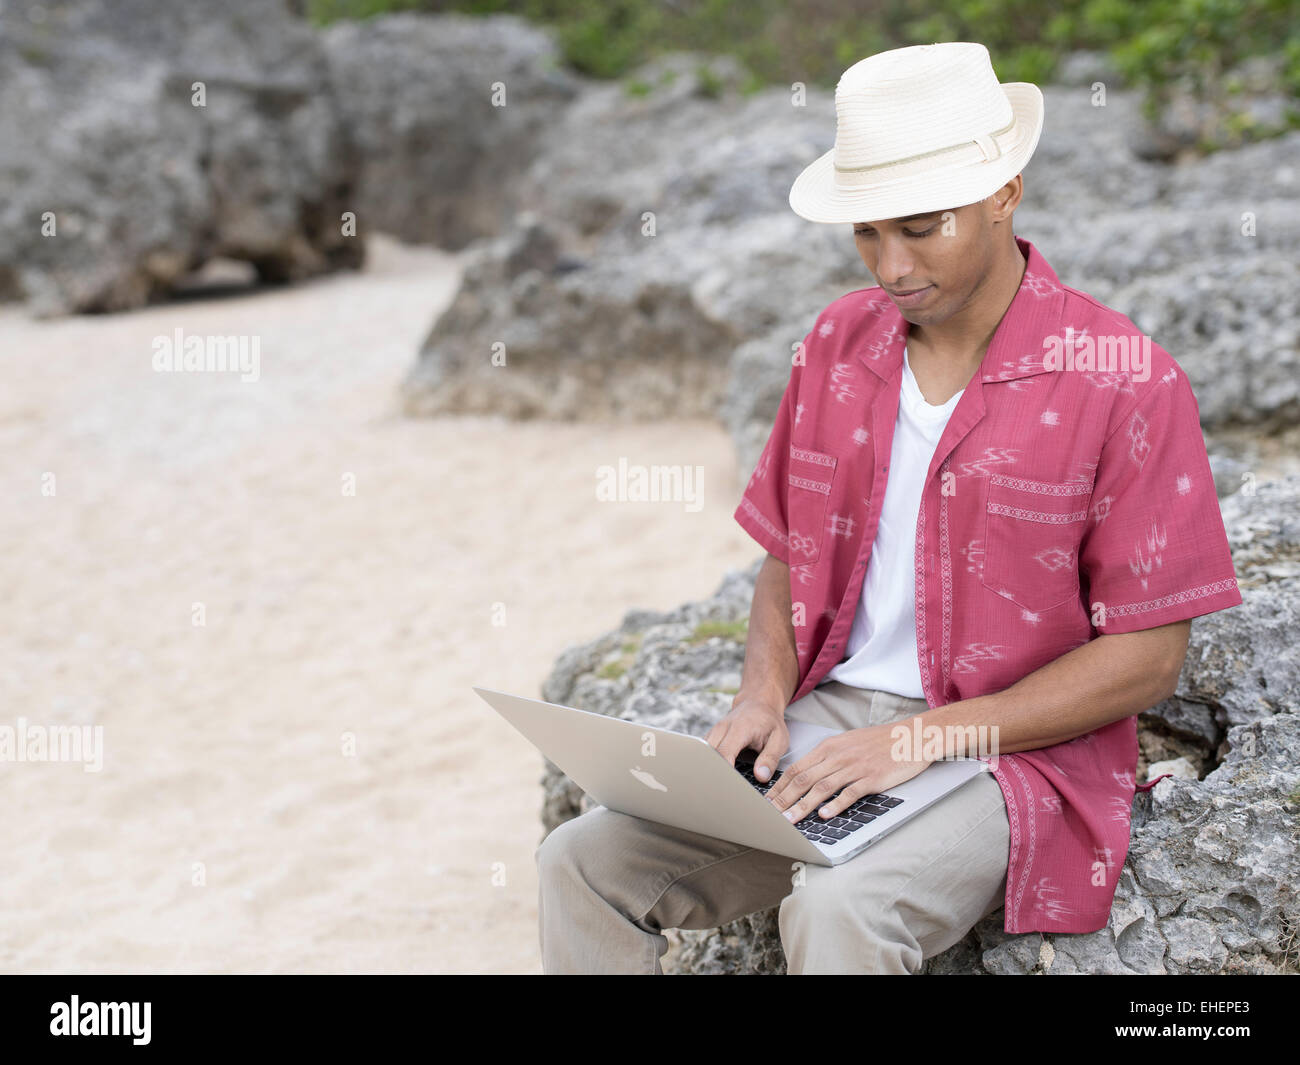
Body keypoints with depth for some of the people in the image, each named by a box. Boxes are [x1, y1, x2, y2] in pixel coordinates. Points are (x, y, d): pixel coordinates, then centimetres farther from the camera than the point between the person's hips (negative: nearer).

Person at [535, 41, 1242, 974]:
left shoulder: (1122, 381, -10)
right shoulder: (836, 344, 7)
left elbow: (1149, 656, -10)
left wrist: (927, 737, -17)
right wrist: (764, 696, -4)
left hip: (1012, 755, -5)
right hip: (824, 725, 5)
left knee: (839, 912, -35)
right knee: (582, 864, -14)